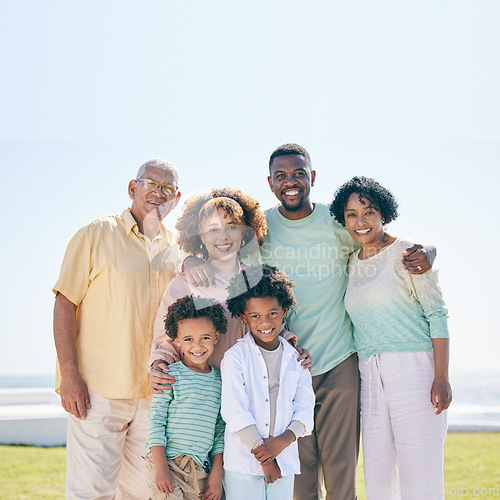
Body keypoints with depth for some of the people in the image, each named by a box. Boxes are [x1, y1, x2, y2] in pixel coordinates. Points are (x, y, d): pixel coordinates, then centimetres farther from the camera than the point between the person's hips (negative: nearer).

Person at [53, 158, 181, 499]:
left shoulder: (177, 250, 12)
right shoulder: (97, 235, -1)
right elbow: (65, 304, -5)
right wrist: (70, 376, -13)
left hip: (154, 393, 5)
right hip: (97, 391, -4)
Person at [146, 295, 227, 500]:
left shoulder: (220, 381, 8)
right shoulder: (170, 375, -5)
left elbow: (220, 430, 11)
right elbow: (155, 421, -6)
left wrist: (216, 474, 7)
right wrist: (161, 467, -11)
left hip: (201, 470, 4)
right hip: (169, 464, -4)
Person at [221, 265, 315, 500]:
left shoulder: (296, 359, 7)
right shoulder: (235, 357, -5)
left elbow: (304, 412, 5)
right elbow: (235, 412, -9)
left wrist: (282, 441, -12)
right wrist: (263, 457, -10)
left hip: (284, 463, 3)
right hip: (243, 464, -3)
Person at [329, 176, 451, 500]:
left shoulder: (406, 251, -2)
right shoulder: (352, 263, 17)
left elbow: (437, 314, -6)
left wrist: (442, 378, -14)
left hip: (413, 367, -6)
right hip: (370, 376, 6)